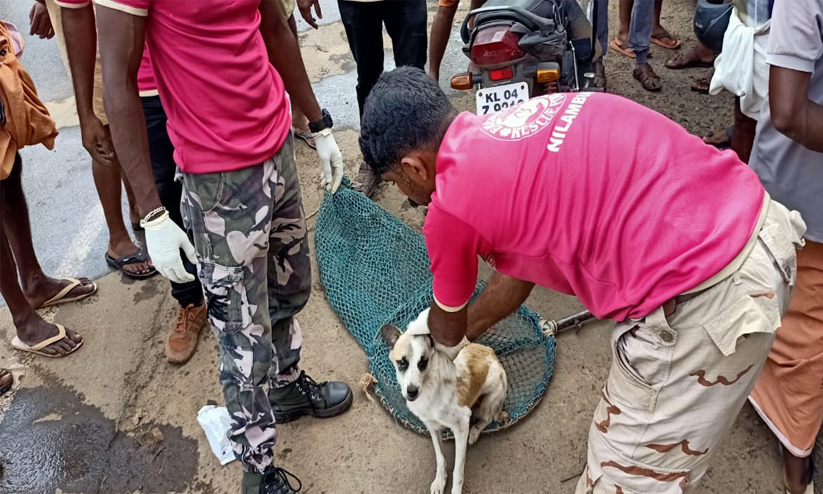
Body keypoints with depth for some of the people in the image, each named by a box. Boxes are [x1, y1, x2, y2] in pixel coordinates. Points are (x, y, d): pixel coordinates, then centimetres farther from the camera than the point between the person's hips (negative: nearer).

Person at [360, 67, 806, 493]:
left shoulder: (451, 207, -11)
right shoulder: (508, 135, 12)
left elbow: (447, 327, 12)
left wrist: (447, 343, 35)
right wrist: (460, 335, 38)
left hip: (704, 297, -9)